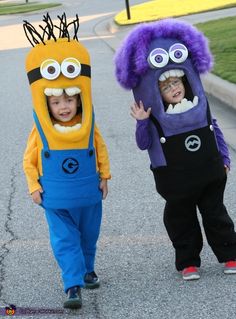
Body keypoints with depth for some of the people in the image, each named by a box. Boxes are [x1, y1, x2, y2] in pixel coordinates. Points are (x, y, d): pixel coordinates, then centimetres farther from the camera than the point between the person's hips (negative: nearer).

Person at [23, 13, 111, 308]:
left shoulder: (89, 127, -8)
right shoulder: (40, 132, -12)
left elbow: (101, 151, 7)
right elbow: (29, 160, -1)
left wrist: (104, 177, 5)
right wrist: (34, 187, -5)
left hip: (89, 196, 2)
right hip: (56, 201, -2)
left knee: (88, 237, 19)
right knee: (65, 241, -8)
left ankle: (86, 270, 42)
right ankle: (73, 286, -9)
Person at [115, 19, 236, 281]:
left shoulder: (200, 105, -1)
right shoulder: (155, 117, -11)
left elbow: (214, 130, 10)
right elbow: (144, 144, -11)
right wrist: (142, 123, -27)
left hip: (209, 172, 3)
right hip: (176, 179, -2)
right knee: (182, 219, 8)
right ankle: (188, 262, 20)